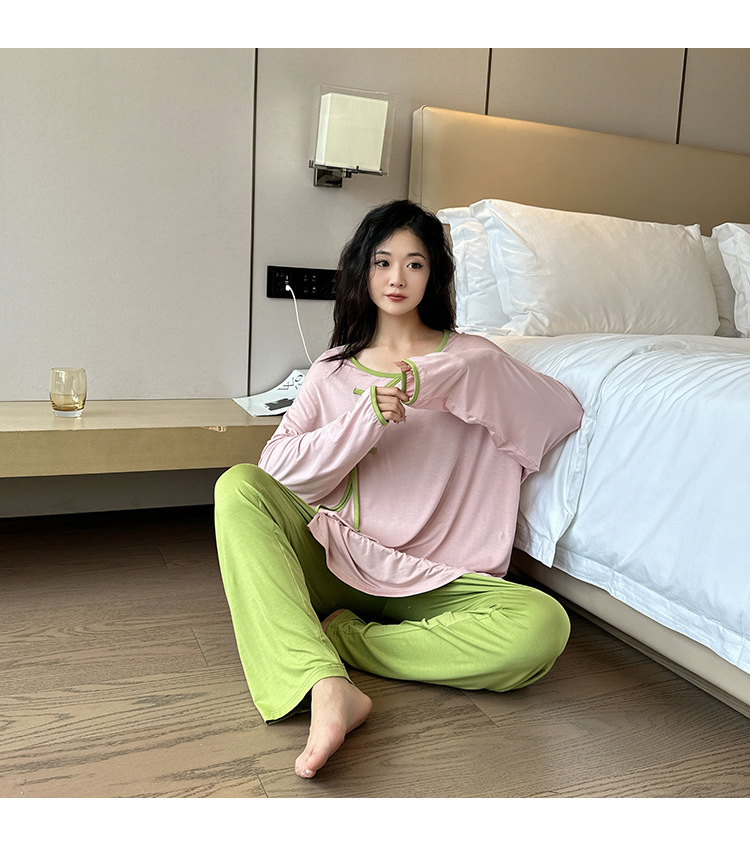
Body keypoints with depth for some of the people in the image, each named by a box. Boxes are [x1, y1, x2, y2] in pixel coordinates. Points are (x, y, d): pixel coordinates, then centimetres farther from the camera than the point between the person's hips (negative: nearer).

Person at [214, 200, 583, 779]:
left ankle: (341, 636, -20)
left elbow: (564, 412, -6)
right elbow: (277, 468, -1)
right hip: (334, 558, 2)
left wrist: (436, 380, -14)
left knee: (544, 626, -28)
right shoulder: (335, 369, 11)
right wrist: (365, 420, -16)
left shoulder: (469, 358, 8)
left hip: (433, 580, -1)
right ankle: (330, 690, -38)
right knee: (238, 488, -25)